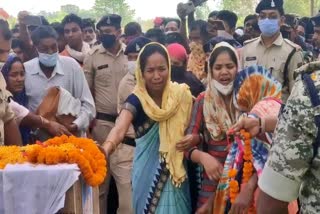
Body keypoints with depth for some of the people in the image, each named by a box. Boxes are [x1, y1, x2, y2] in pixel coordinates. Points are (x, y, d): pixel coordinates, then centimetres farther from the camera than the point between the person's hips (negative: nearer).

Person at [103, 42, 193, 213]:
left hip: (176, 173, 2)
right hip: (148, 173, -2)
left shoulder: (181, 94, -5)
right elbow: (119, 129, -32)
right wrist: (106, 149, -51)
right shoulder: (136, 100, -13)